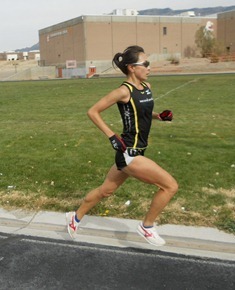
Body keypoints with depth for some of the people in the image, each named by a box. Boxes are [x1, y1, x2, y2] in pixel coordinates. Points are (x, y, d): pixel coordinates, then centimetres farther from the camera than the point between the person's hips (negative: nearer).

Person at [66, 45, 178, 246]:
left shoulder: (146, 87, 7)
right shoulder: (124, 91, -16)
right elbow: (93, 112, -11)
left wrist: (158, 116, 5)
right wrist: (111, 136, -14)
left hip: (135, 152, 9)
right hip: (128, 154, -9)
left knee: (106, 190, 22)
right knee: (170, 185, -8)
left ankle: (76, 217, 42)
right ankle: (147, 227, 12)